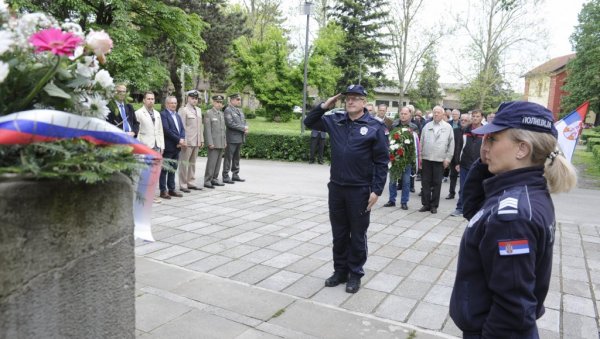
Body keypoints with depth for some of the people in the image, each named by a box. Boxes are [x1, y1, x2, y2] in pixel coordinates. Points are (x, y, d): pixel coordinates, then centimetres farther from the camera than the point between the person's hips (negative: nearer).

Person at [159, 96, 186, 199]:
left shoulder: (177, 115, 20)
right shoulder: (163, 114, -7)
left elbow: (182, 129, 13)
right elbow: (166, 130, -16)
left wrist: (182, 139, -5)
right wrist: (178, 140, -14)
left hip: (177, 146, 8)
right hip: (168, 147, -8)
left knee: (173, 169, 11)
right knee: (164, 169, -1)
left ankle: (172, 189, 18)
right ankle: (163, 191, 4)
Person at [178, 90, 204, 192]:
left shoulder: (199, 110, 16)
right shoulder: (183, 110, -5)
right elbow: (182, 127, -10)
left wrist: (202, 140, 13)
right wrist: (183, 141, -15)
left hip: (196, 142, 7)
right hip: (187, 142, -6)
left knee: (192, 163, 13)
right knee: (184, 163, -1)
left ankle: (191, 183, 21)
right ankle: (183, 185, 5)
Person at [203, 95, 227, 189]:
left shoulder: (221, 113, 17)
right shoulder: (208, 114, -6)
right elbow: (207, 129, -11)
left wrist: (225, 141, 15)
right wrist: (210, 143, -17)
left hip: (221, 143, 7)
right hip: (213, 143, -7)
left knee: (218, 162, 9)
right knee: (211, 162, -8)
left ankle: (214, 179, 17)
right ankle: (207, 181, -2)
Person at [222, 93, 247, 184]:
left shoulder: (239, 111, 17)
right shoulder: (228, 110, -9)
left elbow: (244, 121, 20)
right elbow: (230, 124, -18)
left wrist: (245, 129, -2)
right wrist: (243, 128, -14)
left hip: (240, 138, 8)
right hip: (231, 138, -8)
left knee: (236, 158, 13)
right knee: (228, 158, -3)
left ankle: (235, 175, 21)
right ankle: (225, 177, 2)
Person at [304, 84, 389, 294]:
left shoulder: (375, 127, -7)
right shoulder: (335, 121, 6)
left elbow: (381, 161, -7)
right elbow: (309, 123, 16)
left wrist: (376, 190, -12)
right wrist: (324, 106, -1)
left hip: (360, 190, -4)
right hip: (336, 188, 4)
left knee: (357, 235, 9)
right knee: (339, 233, 14)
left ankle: (355, 274, 23)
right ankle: (340, 271, 29)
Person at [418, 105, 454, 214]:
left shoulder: (448, 127, 3)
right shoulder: (427, 126, 8)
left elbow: (451, 144, 2)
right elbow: (421, 142, 10)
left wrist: (448, 158, -3)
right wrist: (420, 156, 4)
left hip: (440, 160, -2)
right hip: (426, 159, 2)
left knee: (437, 183, 4)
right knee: (425, 182, 4)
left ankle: (434, 205, 13)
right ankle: (426, 204, 13)